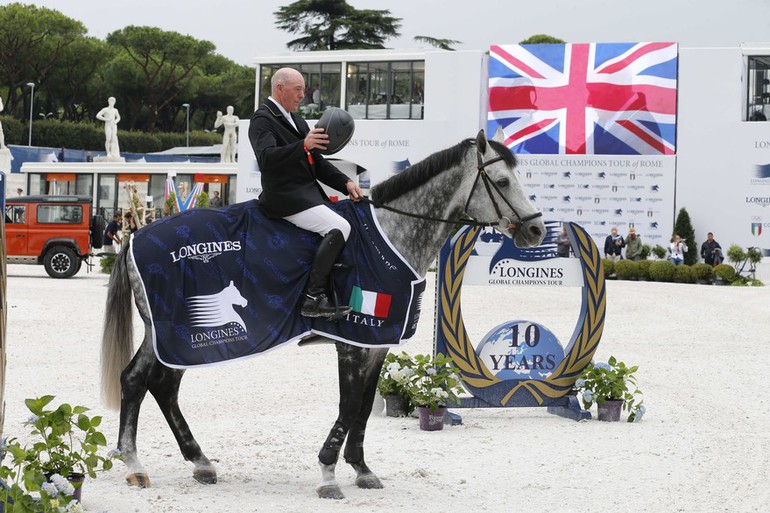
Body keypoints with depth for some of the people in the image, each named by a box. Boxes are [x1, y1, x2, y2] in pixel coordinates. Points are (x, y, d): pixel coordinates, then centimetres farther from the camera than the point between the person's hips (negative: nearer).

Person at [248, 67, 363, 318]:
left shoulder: (297, 121, 22)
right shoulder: (262, 119, -7)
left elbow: (317, 162, 24)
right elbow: (267, 158, -24)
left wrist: (345, 183, 9)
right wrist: (303, 145, -38)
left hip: (309, 192, 10)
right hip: (285, 197, -9)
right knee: (339, 228, -24)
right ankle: (313, 297, -25)